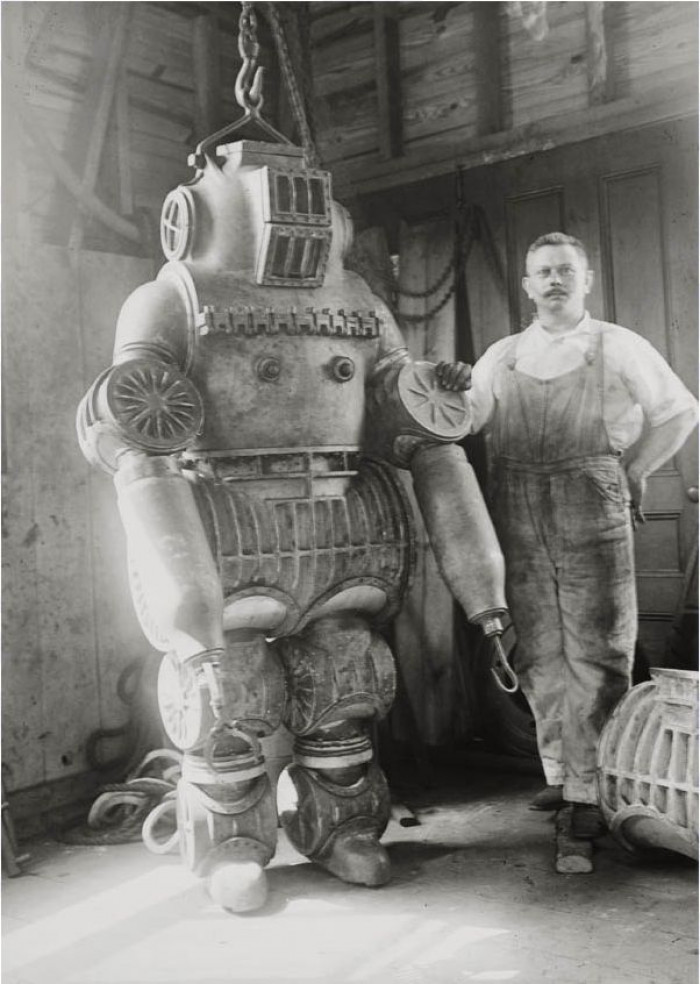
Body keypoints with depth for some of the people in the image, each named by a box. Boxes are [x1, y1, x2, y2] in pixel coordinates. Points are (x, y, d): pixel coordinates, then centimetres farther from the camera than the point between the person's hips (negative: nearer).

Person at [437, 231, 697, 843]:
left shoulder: (621, 348, 9)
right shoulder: (503, 356, 15)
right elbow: (471, 417, 1)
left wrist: (632, 473, 13)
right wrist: (455, 391, -21)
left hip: (593, 515, -3)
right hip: (520, 522, 3)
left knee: (596, 654, -4)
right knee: (540, 655, 8)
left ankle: (592, 790, 2)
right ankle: (560, 774, 21)